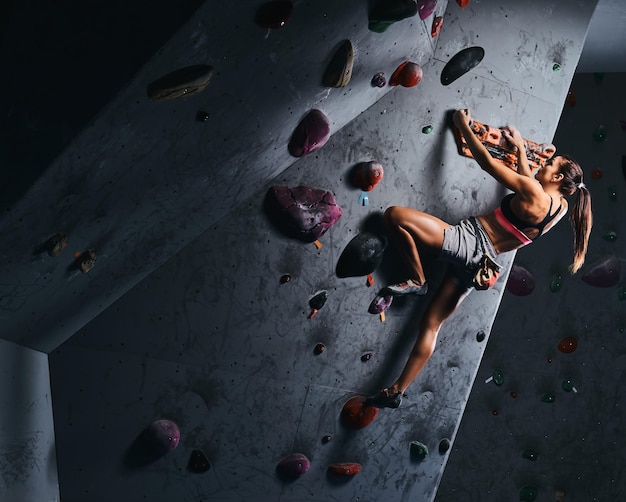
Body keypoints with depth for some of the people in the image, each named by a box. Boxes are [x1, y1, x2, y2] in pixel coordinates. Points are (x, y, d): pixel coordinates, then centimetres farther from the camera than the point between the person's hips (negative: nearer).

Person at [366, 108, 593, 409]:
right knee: (431, 324, 10)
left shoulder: (534, 193, -15)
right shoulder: (559, 205, 8)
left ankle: (417, 280, -6)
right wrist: (520, 147, 36)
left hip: (468, 241, -9)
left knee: (395, 215, -16)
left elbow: (487, 162, -11)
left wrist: (463, 125, 1)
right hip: (480, 260, 9)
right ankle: (396, 391, 8)